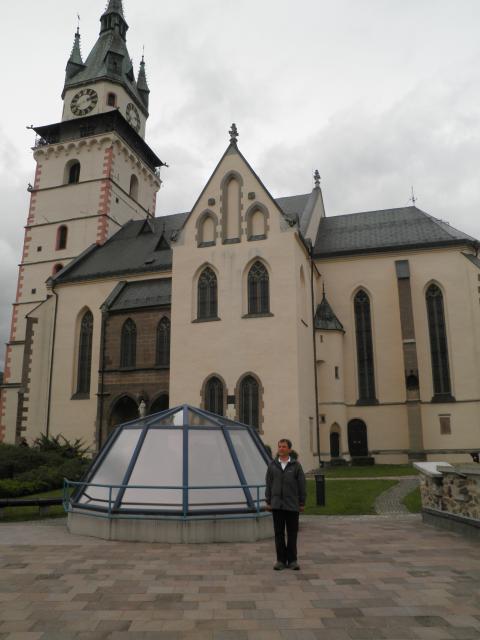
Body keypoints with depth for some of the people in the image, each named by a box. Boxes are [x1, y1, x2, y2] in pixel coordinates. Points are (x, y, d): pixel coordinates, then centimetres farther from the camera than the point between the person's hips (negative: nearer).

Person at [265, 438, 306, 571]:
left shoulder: (296, 465, -2)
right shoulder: (272, 465, 4)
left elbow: (302, 485, 0)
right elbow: (268, 484, 6)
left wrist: (302, 503, -2)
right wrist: (268, 502, 2)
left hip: (292, 505, -1)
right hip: (277, 505, 1)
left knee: (292, 533, 6)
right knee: (279, 533, 6)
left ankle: (292, 560, 17)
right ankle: (281, 560, 16)